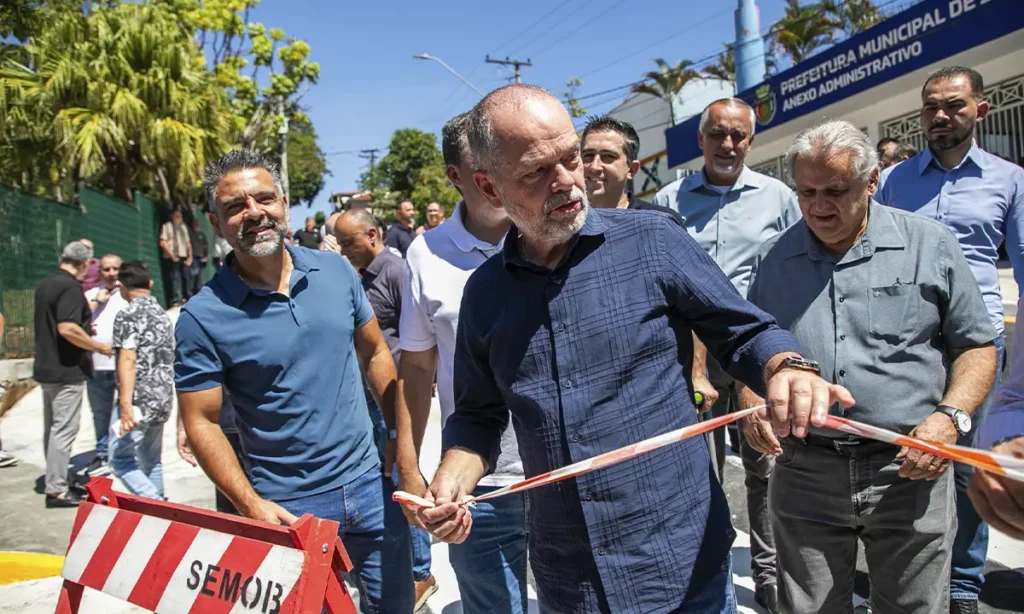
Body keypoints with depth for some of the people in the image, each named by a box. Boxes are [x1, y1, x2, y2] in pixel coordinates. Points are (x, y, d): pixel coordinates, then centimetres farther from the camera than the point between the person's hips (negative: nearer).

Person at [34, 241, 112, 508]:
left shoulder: (44, 284, 11)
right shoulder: (71, 287, -18)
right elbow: (67, 328, -27)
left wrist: (84, 324, 30)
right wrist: (98, 346, -16)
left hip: (46, 368, 10)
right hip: (67, 370, -10)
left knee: (52, 428, 16)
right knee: (64, 430, -4)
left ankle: (55, 480, 27)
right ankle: (56, 490, 0)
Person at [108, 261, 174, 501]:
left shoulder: (128, 315, -10)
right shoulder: (162, 314, 13)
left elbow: (128, 360, -21)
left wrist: (126, 404, -25)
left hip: (140, 400, -8)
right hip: (163, 400, 8)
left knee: (121, 458, -3)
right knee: (151, 460, 17)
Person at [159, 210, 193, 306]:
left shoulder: (183, 226, 20)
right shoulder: (167, 226, 2)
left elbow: (188, 243, 20)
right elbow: (163, 243, -5)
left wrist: (190, 256, 9)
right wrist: (172, 255, -10)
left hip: (184, 257, 5)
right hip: (173, 257, -5)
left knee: (186, 277, 3)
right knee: (175, 278, -10)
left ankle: (185, 298, 10)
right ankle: (176, 300, -10)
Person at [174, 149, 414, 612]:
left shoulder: (336, 271, -1)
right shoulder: (203, 317, -13)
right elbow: (201, 423, -9)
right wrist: (250, 504, -17)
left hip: (370, 485, 4)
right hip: (288, 509, -4)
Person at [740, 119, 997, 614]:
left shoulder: (930, 245, 0)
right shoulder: (774, 259, 6)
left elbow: (976, 346, 4)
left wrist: (951, 417, -12)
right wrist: (751, 404, -4)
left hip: (907, 469, -1)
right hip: (804, 472, 2)